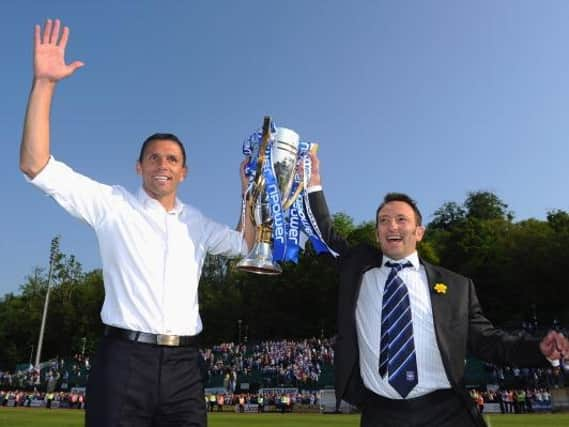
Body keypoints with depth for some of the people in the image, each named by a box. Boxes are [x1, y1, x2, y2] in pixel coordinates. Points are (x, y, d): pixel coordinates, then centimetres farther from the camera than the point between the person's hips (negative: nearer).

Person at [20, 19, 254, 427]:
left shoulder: (197, 222, 15)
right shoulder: (112, 204, 3)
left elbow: (246, 245, 20)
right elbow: (37, 166, -4)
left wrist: (250, 188, 11)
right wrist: (44, 83, -10)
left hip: (183, 365, 4)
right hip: (125, 360, -3)